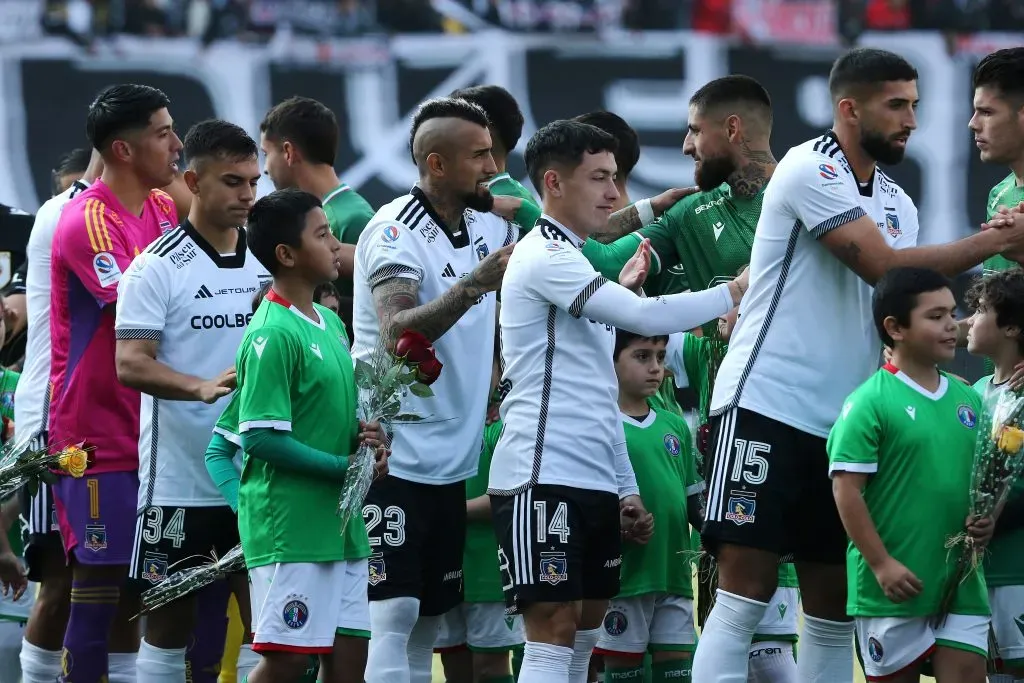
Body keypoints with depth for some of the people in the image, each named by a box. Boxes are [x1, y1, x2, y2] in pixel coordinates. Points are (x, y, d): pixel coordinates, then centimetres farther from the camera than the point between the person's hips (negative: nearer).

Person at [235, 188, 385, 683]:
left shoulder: (330, 323, 14)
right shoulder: (273, 335, -14)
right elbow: (261, 438, -19)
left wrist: (362, 438, 2)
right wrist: (346, 467, -15)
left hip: (341, 526, 9)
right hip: (289, 528, -9)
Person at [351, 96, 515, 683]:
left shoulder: (493, 224, 8)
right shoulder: (396, 231, -14)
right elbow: (397, 334, -28)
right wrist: (474, 285, -38)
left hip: (453, 457, 8)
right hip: (393, 453, -8)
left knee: (430, 617, 9)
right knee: (395, 610, -12)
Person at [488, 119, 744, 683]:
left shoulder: (576, 264, 23)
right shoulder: (544, 256, -9)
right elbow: (646, 317, -19)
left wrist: (627, 488, 22)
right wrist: (734, 292, -7)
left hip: (595, 484, 10)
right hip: (543, 479, -10)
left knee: (584, 635, 8)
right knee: (553, 637, -14)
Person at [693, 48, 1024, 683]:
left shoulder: (899, 205, 16)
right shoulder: (811, 170, -9)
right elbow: (882, 265, -16)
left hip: (843, 421, 8)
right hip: (768, 407, -8)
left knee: (834, 608, 6)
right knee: (746, 594, -12)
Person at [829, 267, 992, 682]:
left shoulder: (967, 399, 9)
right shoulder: (871, 402, -10)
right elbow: (847, 488, -12)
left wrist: (987, 518, 0)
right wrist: (881, 564, -16)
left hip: (961, 584, 5)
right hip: (895, 587, -5)